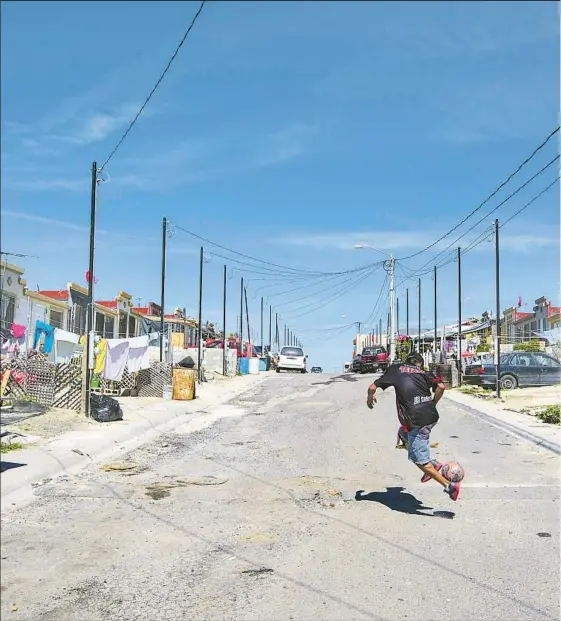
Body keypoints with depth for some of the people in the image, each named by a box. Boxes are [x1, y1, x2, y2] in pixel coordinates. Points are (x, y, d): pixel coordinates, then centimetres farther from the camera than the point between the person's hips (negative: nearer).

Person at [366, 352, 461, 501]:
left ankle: (449, 486, 0)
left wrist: (370, 398, 28)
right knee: (403, 434, 29)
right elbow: (441, 386, -1)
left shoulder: (396, 369, 10)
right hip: (432, 417, 6)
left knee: (419, 460, 2)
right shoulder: (423, 373, 16)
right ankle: (431, 464, 21)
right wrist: (432, 404, 15)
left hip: (416, 421, -6)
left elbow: (372, 387, 6)